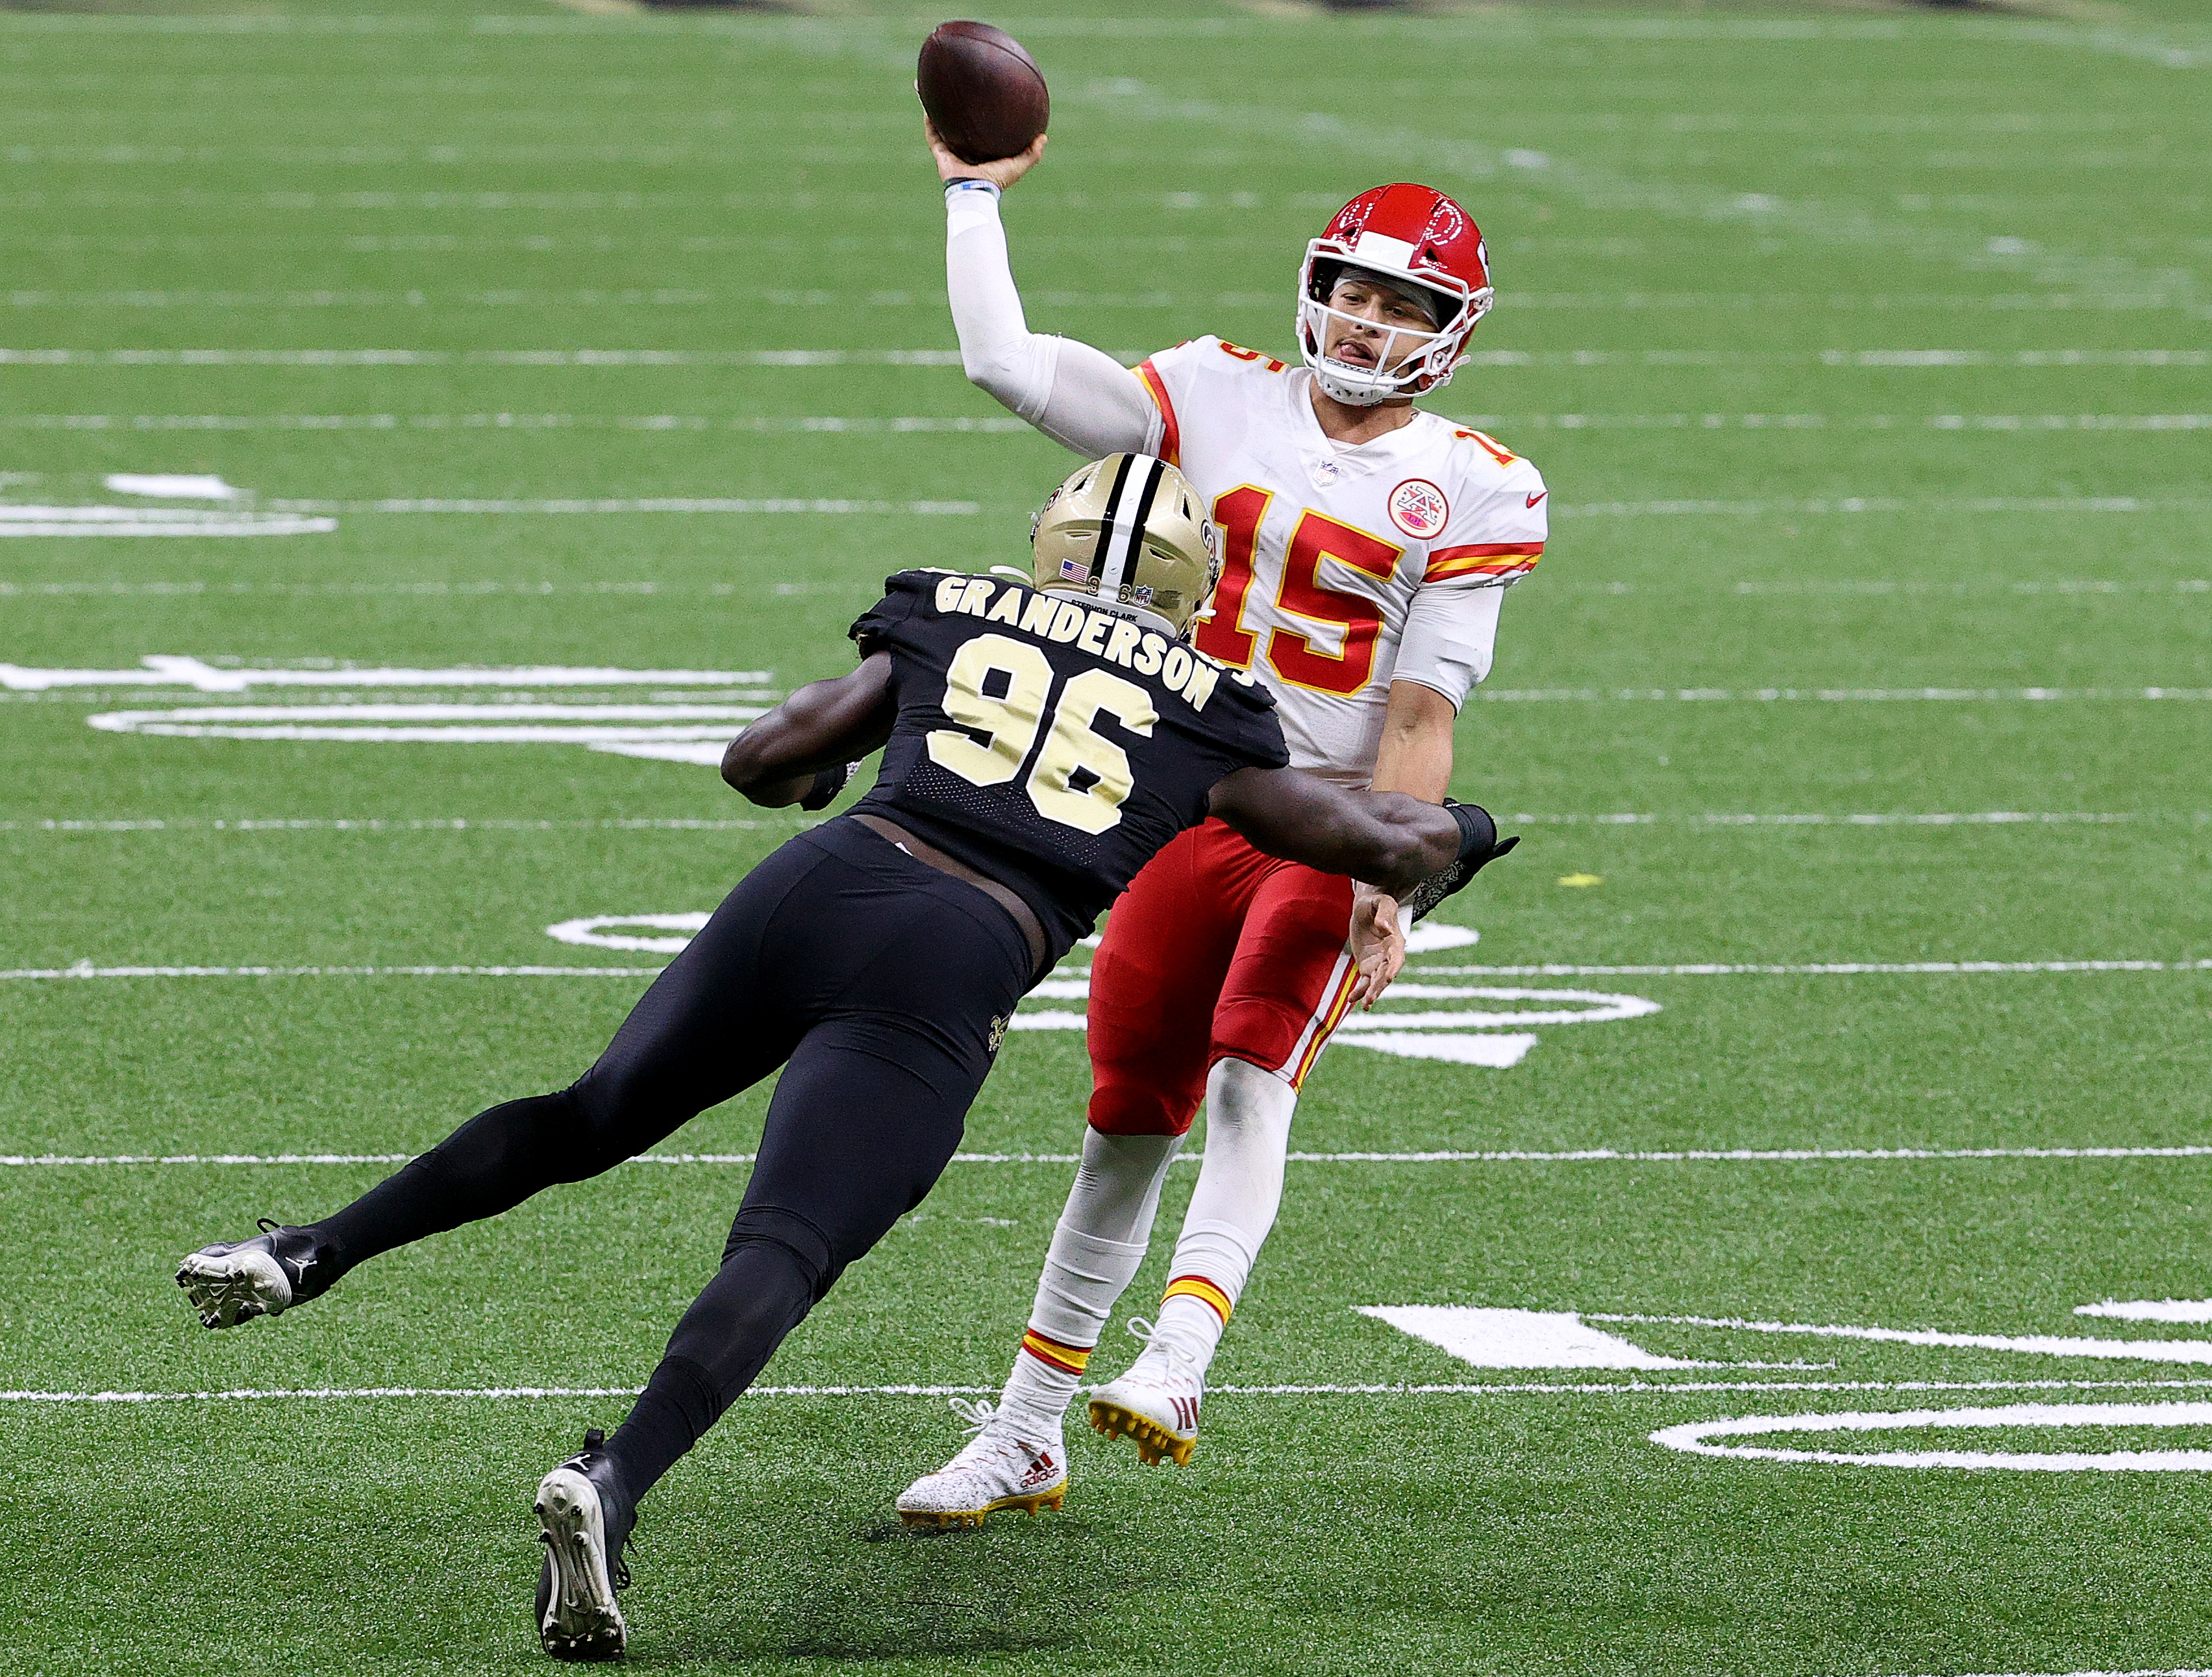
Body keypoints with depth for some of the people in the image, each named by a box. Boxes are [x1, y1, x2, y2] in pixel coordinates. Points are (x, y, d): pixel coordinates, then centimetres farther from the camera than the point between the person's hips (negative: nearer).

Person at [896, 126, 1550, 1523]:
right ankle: (1025, 1429, 17)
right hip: (1192, 814, 3)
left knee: (1252, 1074, -26)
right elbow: (1005, 362, 0)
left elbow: (1420, 714, -10)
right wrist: (973, 194, 4)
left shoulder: (1470, 490, -5)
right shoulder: (1220, 401, 4)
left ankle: (1175, 1368, -39)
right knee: (1129, 1119, 8)